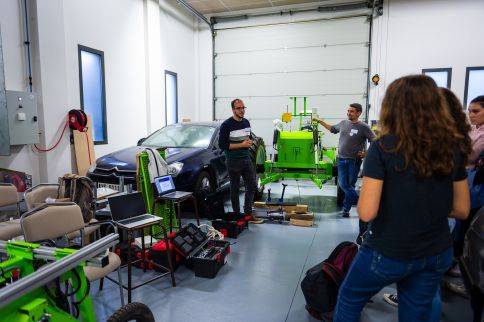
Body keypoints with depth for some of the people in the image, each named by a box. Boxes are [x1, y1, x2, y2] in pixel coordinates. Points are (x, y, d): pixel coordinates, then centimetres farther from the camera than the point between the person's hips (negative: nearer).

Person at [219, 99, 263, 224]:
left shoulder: (246, 122, 9)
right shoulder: (226, 125, -11)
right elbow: (222, 144, -15)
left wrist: (249, 142, -2)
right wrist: (241, 145, -18)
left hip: (247, 159, 6)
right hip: (233, 162, -6)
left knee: (252, 186, 5)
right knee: (235, 189, 5)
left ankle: (248, 213, 18)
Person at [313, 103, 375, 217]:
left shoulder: (363, 127, -9)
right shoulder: (343, 123, 7)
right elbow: (332, 129, 26)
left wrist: (366, 154, -10)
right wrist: (320, 121, 24)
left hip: (354, 161, -5)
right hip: (341, 159, 5)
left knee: (350, 185, 4)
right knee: (343, 184, 2)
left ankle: (346, 208, 21)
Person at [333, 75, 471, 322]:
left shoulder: (383, 147, -19)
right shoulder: (454, 148, -3)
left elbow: (366, 212, -21)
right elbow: (461, 210, 4)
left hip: (389, 252, -5)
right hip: (438, 253, 5)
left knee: (349, 300, 20)